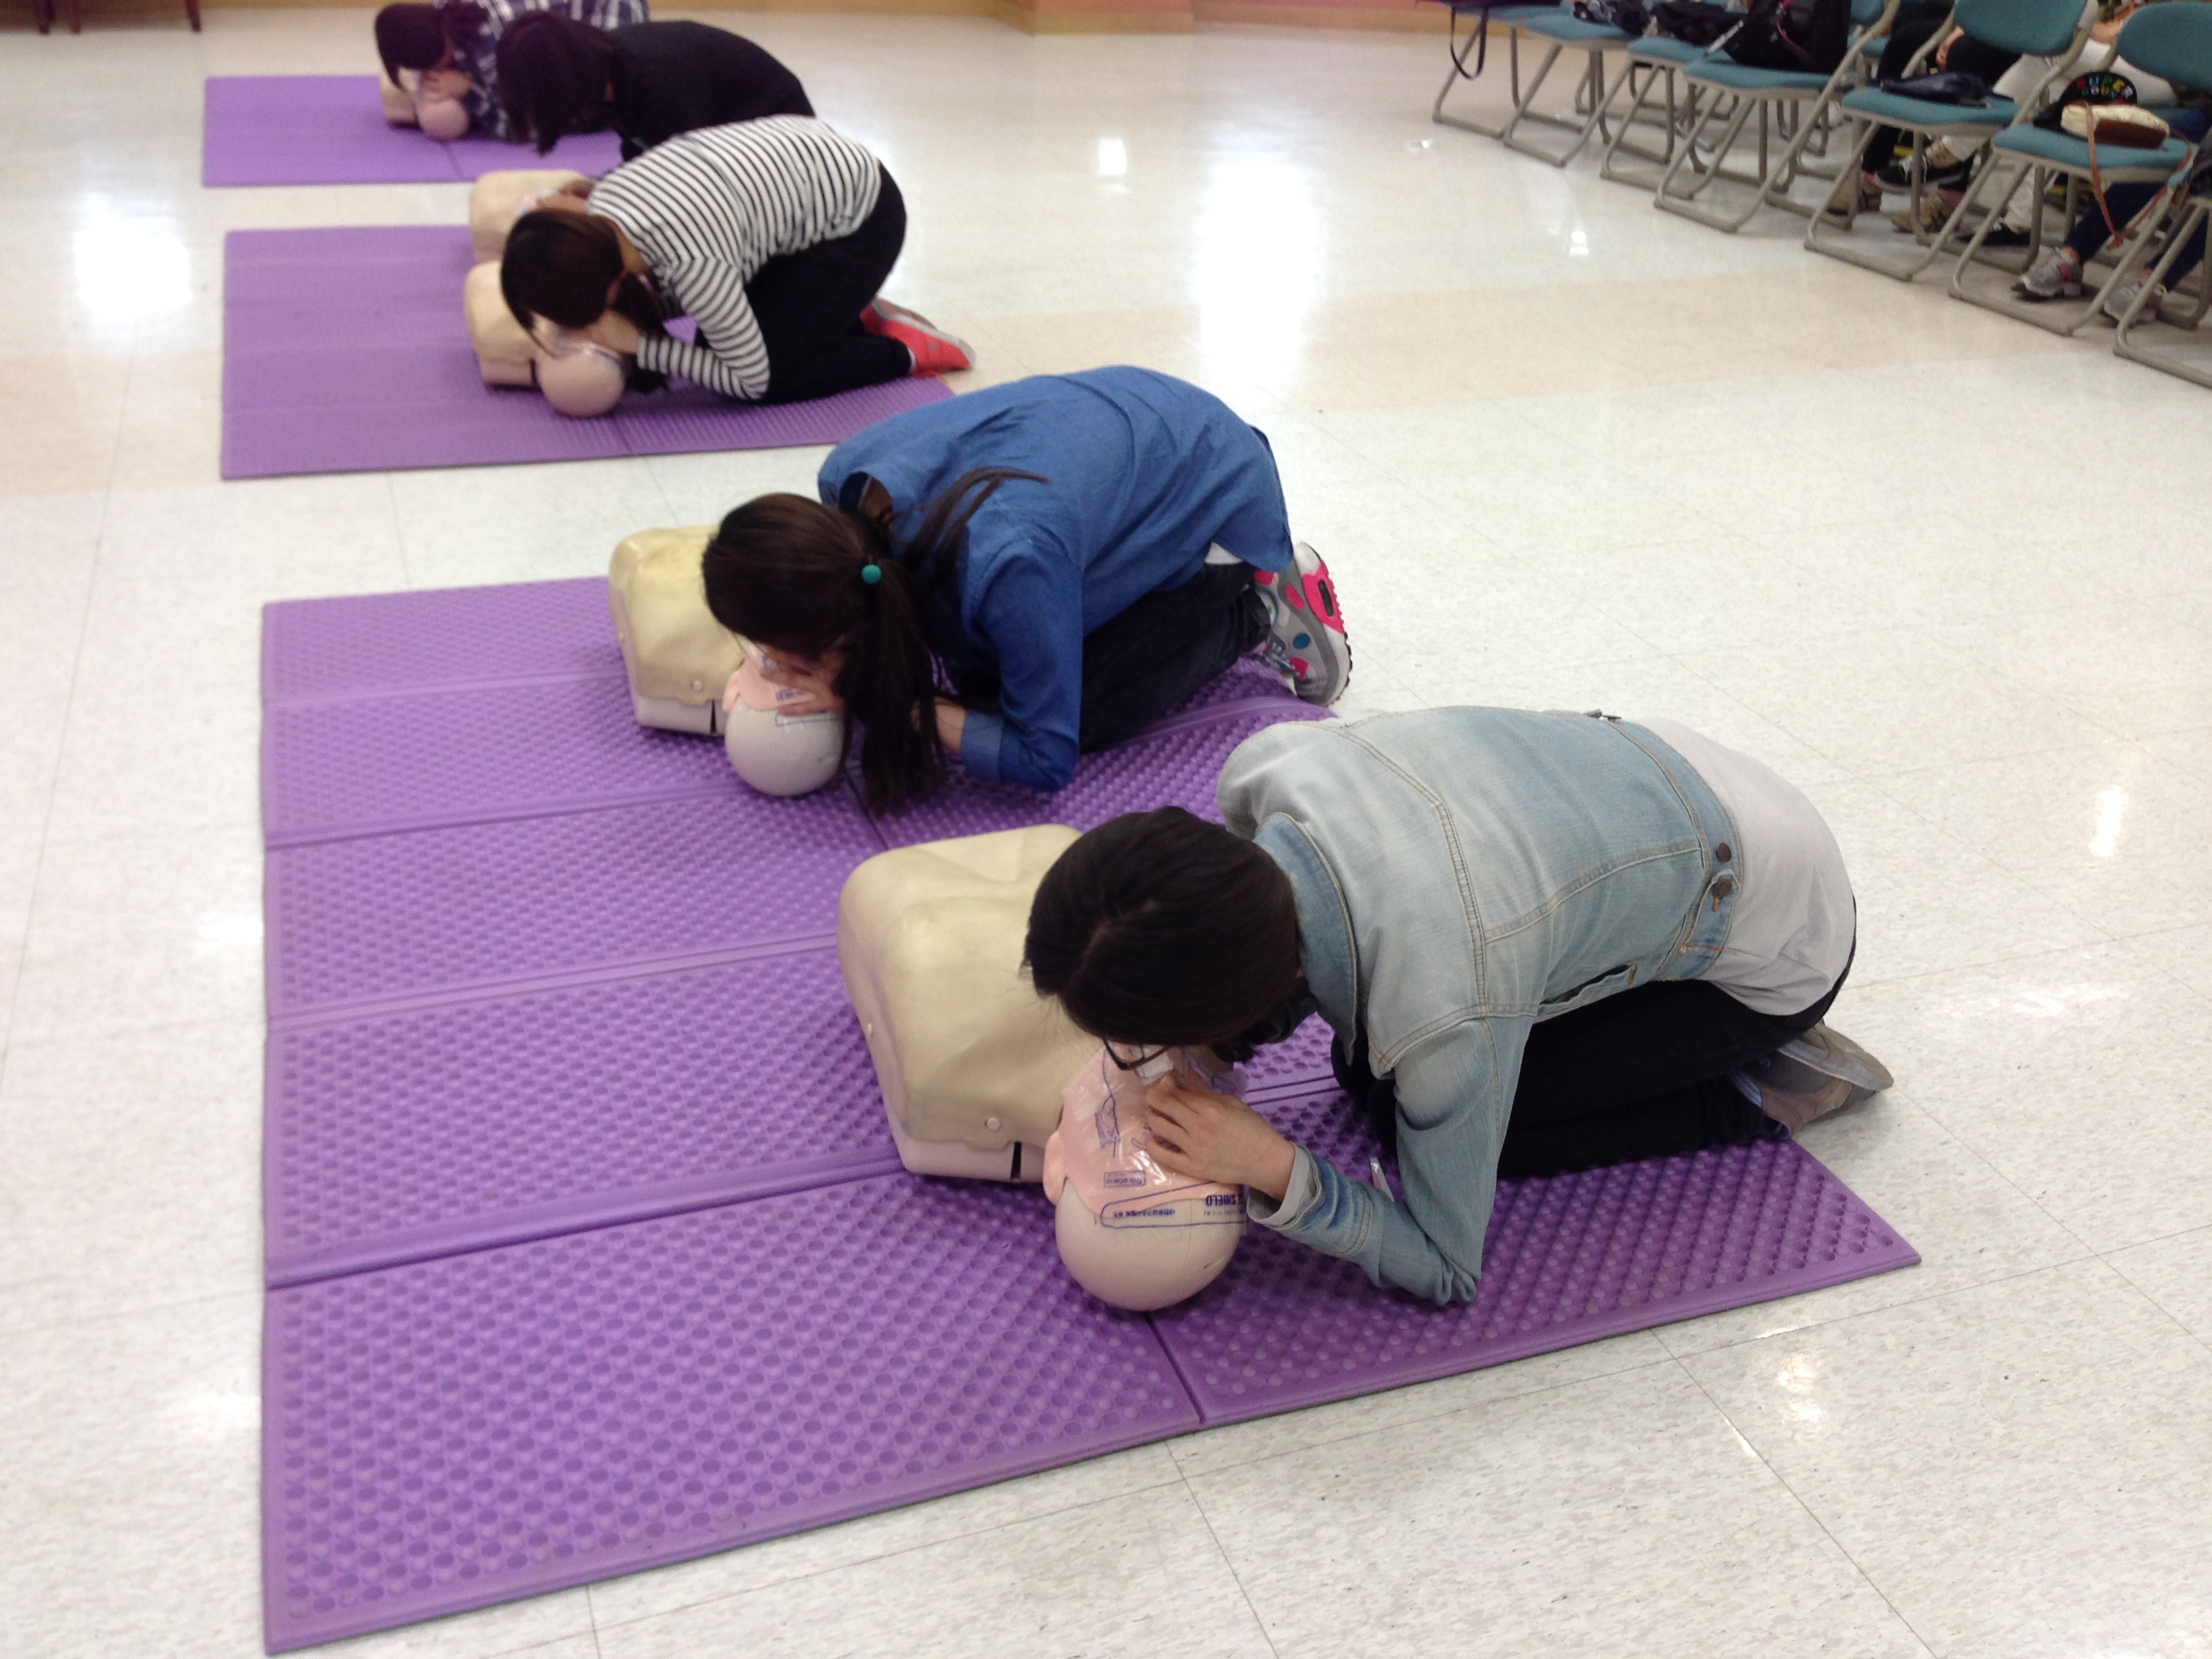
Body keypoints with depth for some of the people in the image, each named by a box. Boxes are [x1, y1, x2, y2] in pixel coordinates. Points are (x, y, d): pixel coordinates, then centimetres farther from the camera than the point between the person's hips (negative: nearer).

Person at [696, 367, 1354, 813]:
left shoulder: (1005, 564, -46)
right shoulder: (848, 480, -25)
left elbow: (1047, 761, -32)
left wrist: (883, 700, -34)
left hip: (1217, 490, -6)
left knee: (1090, 715, -15)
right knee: (977, 680, 2)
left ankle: (1259, 605, 7)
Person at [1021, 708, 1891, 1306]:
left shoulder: (1444, 1016, -42)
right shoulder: (1260, 766, -26)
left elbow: (1446, 1272, -24)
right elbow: (1289, 981, -2)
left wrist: (1276, 1173, -37)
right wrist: (1196, 1037, -20)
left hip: (1778, 940, -6)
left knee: (1419, 1111, -8)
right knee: (1368, 1070, 6)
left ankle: (1760, 1094, 5)